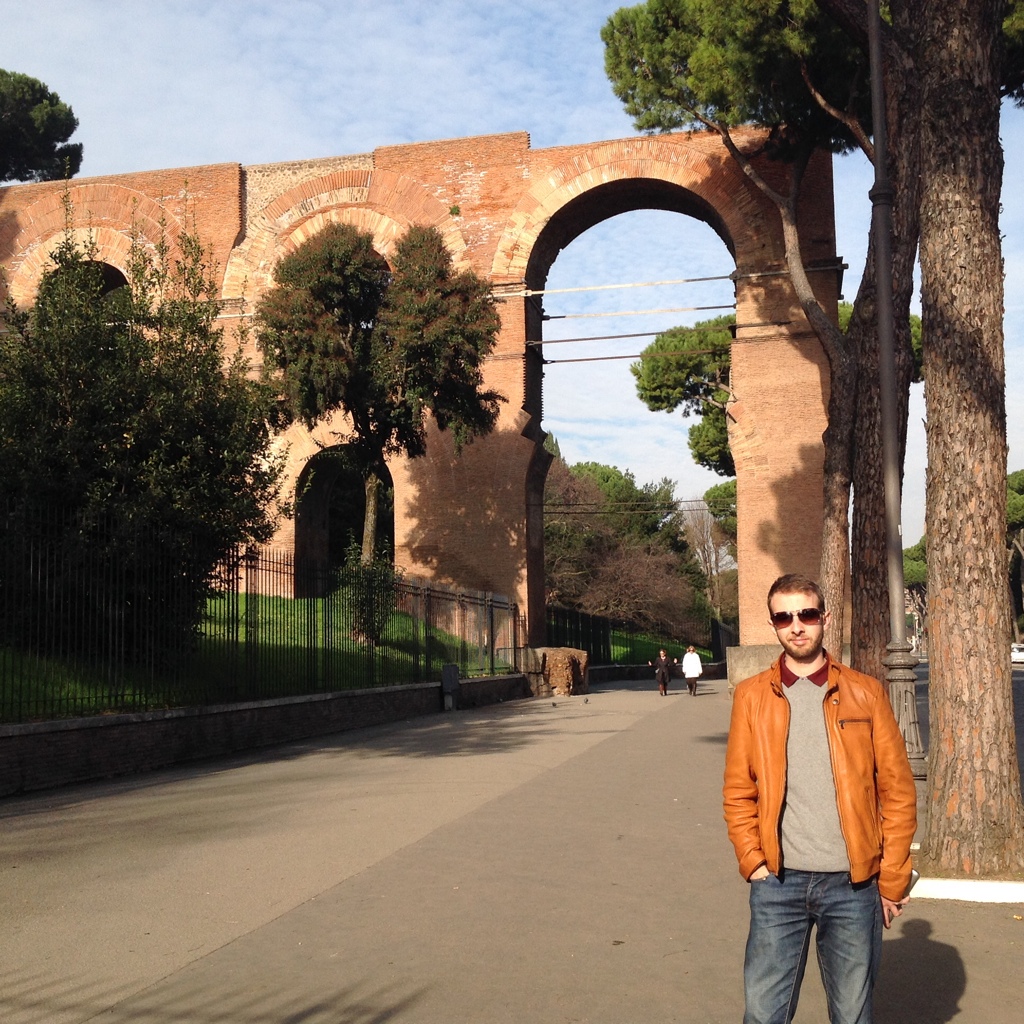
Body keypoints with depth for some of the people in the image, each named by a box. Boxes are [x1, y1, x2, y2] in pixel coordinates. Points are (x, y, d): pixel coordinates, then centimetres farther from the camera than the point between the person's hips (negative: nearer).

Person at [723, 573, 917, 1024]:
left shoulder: (865, 693, 2)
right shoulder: (752, 695, 4)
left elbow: (898, 791, 3)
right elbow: (738, 791, 6)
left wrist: (892, 880, 1)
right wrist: (753, 862, -3)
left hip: (853, 885, 0)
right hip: (778, 884, 0)